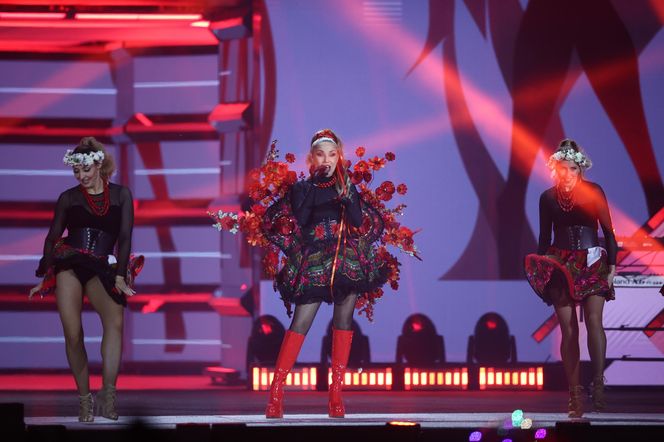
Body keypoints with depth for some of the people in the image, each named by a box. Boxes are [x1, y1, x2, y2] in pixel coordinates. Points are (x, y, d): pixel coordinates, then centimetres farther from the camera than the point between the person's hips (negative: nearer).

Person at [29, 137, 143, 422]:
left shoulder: (120, 195, 9)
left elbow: (124, 238, 4)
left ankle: (108, 394, -27)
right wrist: (44, 278, 8)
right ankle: (84, 399, -1)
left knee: (115, 321, -26)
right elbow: (52, 238, 13)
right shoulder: (68, 198, 10)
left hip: (101, 270, -1)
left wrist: (120, 276, -5)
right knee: (73, 334, -11)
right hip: (68, 267, 1)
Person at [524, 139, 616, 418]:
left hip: (592, 263, -1)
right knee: (568, 329, -3)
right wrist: (540, 269, 6)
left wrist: (612, 266, -3)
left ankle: (598, 381, -17)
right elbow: (544, 237, 12)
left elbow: (608, 230, 2)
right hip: (560, 266, 1)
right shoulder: (548, 197, 6)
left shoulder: (593, 192, 1)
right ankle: (575, 393, -1)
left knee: (593, 319, -21)